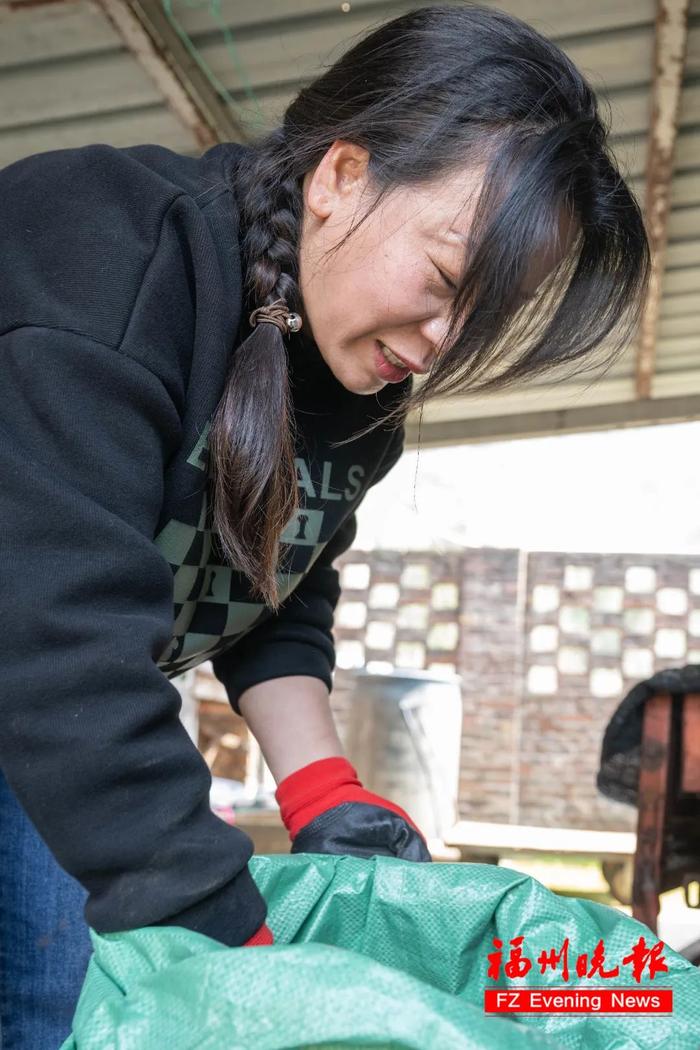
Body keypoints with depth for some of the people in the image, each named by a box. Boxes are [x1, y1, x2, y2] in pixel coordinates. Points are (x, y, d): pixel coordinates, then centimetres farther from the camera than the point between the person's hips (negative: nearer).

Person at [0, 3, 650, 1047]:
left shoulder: (364, 391, -5)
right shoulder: (104, 251, -28)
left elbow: (280, 599, 5)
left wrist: (324, 790, -10)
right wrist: (240, 957, -36)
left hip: (88, 737, 6)